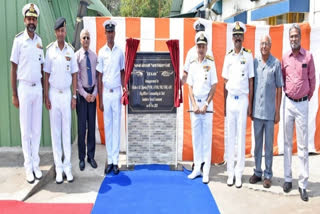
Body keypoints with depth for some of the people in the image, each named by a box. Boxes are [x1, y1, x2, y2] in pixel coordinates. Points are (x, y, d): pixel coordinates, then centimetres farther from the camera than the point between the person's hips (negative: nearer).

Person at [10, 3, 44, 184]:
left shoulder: (39, 40, 8)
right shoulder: (19, 40, -6)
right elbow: (14, 68, -4)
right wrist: (14, 94, -8)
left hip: (38, 88, 4)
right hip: (25, 88, -4)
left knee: (37, 129, 8)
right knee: (26, 130, 2)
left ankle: (36, 164, 18)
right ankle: (28, 166, 10)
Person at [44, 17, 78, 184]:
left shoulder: (70, 50, 4)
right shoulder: (49, 50, -1)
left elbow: (74, 75, 7)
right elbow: (46, 75, 1)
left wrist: (74, 96, 3)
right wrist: (46, 97, -4)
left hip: (66, 93, 2)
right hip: (54, 93, -1)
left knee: (67, 131, 6)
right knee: (55, 132, 4)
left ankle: (67, 166, 14)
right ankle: (58, 167, 11)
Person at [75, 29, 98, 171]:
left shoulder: (94, 56, 7)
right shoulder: (77, 56, -3)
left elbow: (97, 76, 7)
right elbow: (76, 77, -5)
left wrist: (94, 93, -3)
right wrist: (84, 94, -10)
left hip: (92, 93, 3)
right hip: (82, 93, -3)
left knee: (92, 125, 7)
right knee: (81, 126, 1)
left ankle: (91, 156, 18)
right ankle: (82, 158, 10)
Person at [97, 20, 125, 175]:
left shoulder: (120, 51, 5)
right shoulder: (101, 52, 1)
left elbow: (122, 72, 10)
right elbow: (99, 76, 2)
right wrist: (100, 99, -1)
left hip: (117, 92, 0)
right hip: (106, 93, 0)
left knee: (116, 126, 4)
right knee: (107, 126, 5)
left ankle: (115, 161, 11)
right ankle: (109, 161, 13)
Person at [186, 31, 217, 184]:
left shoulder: (211, 63, -1)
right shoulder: (192, 64, 9)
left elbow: (214, 86, -4)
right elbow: (190, 87, 8)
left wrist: (206, 105, -11)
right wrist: (194, 105, -4)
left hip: (207, 104, -4)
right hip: (195, 104, 4)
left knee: (207, 137, -1)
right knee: (196, 137, 9)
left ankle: (206, 171, 5)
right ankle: (197, 168, 19)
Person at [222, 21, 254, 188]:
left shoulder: (248, 56, 1)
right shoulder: (228, 56, 9)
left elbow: (251, 81, 1)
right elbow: (225, 80, 11)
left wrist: (250, 104, -2)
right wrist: (225, 102, 7)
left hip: (242, 99, -3)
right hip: (230, 99, 3)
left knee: (241, 136, 1)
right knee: (230, 136, 7)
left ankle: (239, 173, 9)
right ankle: (230, 172, 16)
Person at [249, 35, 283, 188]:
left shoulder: (276, 63, -3)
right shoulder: (255, 62, 5)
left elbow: (279, 89, -1)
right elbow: (251, 86, 10)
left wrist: (278, 111, -3)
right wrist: (250, 108, 8)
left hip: (270, 112, -3)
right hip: (257, 111, 3)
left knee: (269, 145, 6)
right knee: (257, 144, 12)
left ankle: (268, 175, 17)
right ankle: (257, 172, 24)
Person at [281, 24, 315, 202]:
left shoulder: (308, 56, -3)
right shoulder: (285, 58, 5)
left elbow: (312, 81, 3)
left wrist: (307, 98, 6)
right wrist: (287, 94, 11)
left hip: (302, 104, -3)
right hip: (288, 103, 3)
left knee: (303, 145, -1)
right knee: (287, 143, 9)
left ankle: (303, 184, 5)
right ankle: (288, 178, 18)